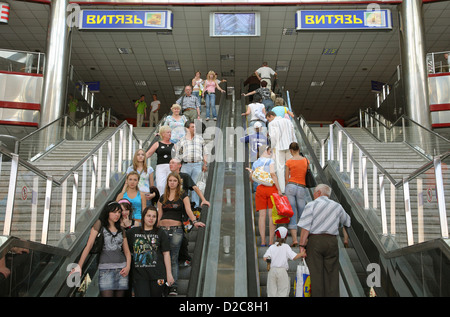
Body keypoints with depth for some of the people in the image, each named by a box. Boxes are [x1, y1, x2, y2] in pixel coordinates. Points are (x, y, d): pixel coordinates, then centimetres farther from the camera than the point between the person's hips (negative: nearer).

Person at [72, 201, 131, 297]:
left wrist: (128, 266, -3)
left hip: (121, 269, 4)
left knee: (120, 295, 5)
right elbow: (89, 245, -4)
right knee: (107, 295, -12)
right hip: (105, 269, -4)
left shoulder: (121, 230, 15)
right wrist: (79, 266, -11)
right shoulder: (99, 224, 2)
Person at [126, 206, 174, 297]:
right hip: (139, 275, 0)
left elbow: (166, 253, 5)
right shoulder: (133, 232, 10)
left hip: (157, 274, 0)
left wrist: (169, 274, 1)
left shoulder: (161, 233, 8)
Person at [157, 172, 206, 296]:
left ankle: (173, 287, 1)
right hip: (162, 228, 3)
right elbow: (159, 215, 15)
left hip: (176, 229, -3)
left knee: (173, 258, -2)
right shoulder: (162, 198, 14)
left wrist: (194, 221, -26)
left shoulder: (183, 196, 5)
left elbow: (188, 210, -9)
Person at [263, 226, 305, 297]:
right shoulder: (286, 247, -1)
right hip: (282, 270, -2)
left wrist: (268, 259, 17)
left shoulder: (272, 247, 4)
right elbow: (294, 257, -9)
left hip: (272, 270, 2)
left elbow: (265, 258, -5)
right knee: (283, 291, 3)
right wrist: (302, 254, 4)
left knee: (272, 290, 8)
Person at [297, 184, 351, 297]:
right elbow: (347, 222, 26)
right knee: (331, 275, 7)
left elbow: (305, 228, -8)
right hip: (332, 241, 3)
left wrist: (302, 245, -9)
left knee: (315, 275, 0)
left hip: (315, 240, -3)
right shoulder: (337, 206, 12)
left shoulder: (311, 205, 0)